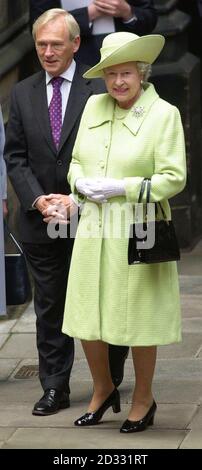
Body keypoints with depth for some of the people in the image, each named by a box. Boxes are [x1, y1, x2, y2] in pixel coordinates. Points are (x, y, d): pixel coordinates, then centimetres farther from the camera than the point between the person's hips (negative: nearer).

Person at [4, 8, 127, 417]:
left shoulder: (99, 89, -6)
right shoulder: (22, 93, 6)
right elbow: (15, 155, 5)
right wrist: (37, 199, -9)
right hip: (40, 220, 3)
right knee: (49, 308, 8)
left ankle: (109, 384, 23)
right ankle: (55, 388, 16)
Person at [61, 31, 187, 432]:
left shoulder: (164, 114, -9)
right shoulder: (94, 106, 6)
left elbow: (173, 178, -12)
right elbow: (76, 161, 15)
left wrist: (119, 188, -19)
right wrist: (81, 183, -8)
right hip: (94, 230, 5)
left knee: (138, 320, 5)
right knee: (86, 318, 9)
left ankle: (143, 399, 25)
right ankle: (103, 391, 32)